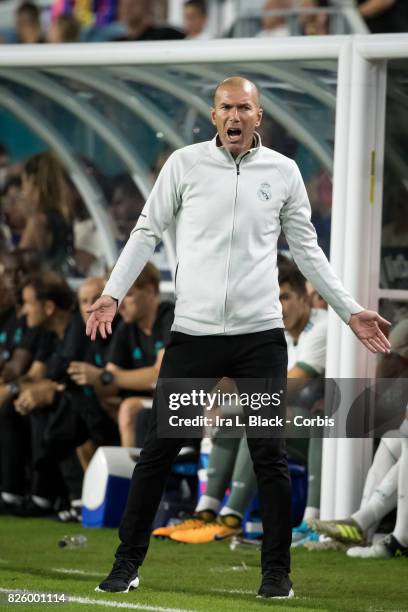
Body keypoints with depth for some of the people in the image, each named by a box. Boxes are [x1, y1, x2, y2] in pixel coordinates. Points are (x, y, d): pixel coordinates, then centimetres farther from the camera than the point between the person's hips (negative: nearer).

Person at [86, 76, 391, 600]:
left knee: (269, 454, 0)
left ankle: (276, 571, 9)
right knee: (158, 449, 0)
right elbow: (147, 232, 5)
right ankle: (128, 562, 9)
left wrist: (350, 311, 8)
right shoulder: (185, 163, 3)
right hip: (192, 332, -1)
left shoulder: (283, 172, 6)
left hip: (260, 335, 1)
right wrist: (113, 293, -6)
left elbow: (306, 249, 12)